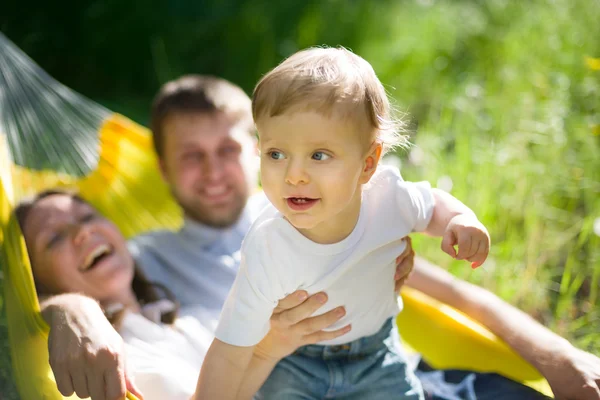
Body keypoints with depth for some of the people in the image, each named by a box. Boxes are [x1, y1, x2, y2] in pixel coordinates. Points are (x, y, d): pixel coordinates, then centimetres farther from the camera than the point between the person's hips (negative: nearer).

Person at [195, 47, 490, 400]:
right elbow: (229, 355, -28)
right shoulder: (267, 251, -34)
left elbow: (433, 205, 1)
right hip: (293, 361, -2)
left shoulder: (387, 196, -25)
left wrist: (461, 221, -21)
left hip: (374, 350, 3)